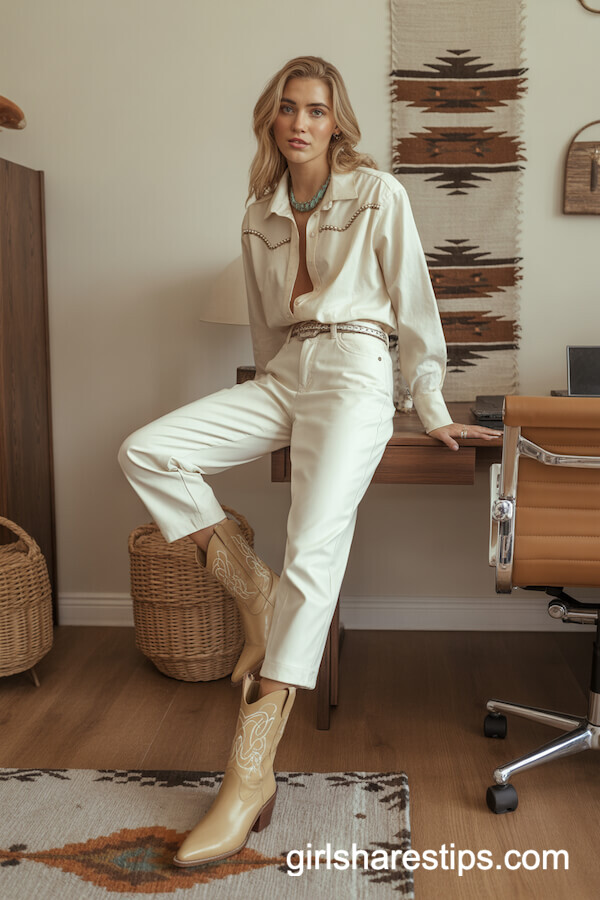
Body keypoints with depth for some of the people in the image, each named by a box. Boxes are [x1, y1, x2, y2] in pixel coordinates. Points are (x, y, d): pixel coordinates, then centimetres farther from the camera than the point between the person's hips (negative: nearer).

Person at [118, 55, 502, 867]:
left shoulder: (378, 194, 2)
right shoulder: (261, 214, 16)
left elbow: (414, 303, 2)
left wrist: (433, 412, 3)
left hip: (354, 370, -6)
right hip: (284, 375, 6)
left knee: (314, 548, -24)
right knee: (145, 452, -15)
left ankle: (250, 772, -27)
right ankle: (255, 593, -6)